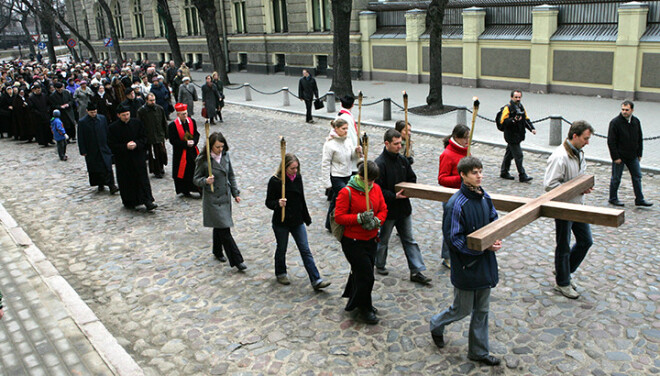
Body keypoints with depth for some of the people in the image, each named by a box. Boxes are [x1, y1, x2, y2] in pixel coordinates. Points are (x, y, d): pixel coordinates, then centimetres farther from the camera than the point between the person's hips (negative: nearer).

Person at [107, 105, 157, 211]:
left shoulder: (137, 123, 1)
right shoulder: (113, 127, -4)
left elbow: (144, 137, 4)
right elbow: (112, 144, -6)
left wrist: (136, 144, -15)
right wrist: (126, 146, -18)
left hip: (138, 156, 1)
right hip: (123, 159, -1)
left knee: (143, 178, -6)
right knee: (126, 181, 6)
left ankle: (148, 202, -8)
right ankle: (129, 202, 21)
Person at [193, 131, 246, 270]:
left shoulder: (225, 156, 3)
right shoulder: (203, 160, -13)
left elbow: (231, 176, 12)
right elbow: (196, 179, -6)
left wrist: (235, 193, 11)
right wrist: (205, 181, -27)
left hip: (225, 197, 6)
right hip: (212, 200, -6)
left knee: (219, 226, 19)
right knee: (224, 229, -7)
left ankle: (217, 252, 40)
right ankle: (236, 260, -4)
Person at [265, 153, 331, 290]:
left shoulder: (298, 178, 1)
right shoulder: (275, 181, -14)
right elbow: (268, 202, -11)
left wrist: (306, 217, 17)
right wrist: (278, 203, -33)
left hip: (297, 222, 4)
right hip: (281, 223, -4)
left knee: (305, 250, 1)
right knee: (281, 249, 15)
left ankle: (316, 280, -1)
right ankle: (280, 273, 39)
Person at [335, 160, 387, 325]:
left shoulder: (376, 189, 3)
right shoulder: (347, 192, -16)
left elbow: (383, 210, 6)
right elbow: (339, 217, -17)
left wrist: (377, 220, -15)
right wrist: (360, 218, -28)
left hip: (371, 240, 6)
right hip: (353, 242, -6)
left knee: (361, 272, 18)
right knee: (366, 276, -4)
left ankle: (354, 300, 40)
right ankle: (364, 310, 15)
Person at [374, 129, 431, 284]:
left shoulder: (402, 160, 4)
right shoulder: (380, 163, -18)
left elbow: (412, 178, 15)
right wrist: (394, 196, -25)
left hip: (403, 207, 6)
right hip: (387, 209, -6)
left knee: (409, 240, 9)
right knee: (383, 240, 13)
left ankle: (416, 271, 14)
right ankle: (380, 266, 34)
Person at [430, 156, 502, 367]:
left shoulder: (484, 197, 1)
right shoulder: (456, 204, -23)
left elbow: (494, 220, 16)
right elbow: (454, 238, -21)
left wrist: (496, 238, -6)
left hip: (484, 263, 7)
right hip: (466, 265, -7)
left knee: (482, 310, 17)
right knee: (463, 309, 10)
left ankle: (479, 351, 32)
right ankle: (437, 324, 40)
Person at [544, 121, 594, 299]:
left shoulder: (578, 153, 6)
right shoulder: (560, 157, -24)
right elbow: (549, 184, -28)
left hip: (578, 206, 9)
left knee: (585, 241, 16)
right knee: (563, 247, 6)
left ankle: (564, 271, 34)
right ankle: (562, 283, 23)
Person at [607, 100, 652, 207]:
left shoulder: (636, 121, 4)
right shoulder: (615, 122, -13)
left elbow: (639, 139, 15)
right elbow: (611, 142, -13)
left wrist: (639, 154, 10)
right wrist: (616, 157, -15)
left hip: (633, 157, 6)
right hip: (619, 156, -5)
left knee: (637, 176, 8)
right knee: (616, 178, 4)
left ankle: (639, 199, 16)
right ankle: (613, 199, 18)